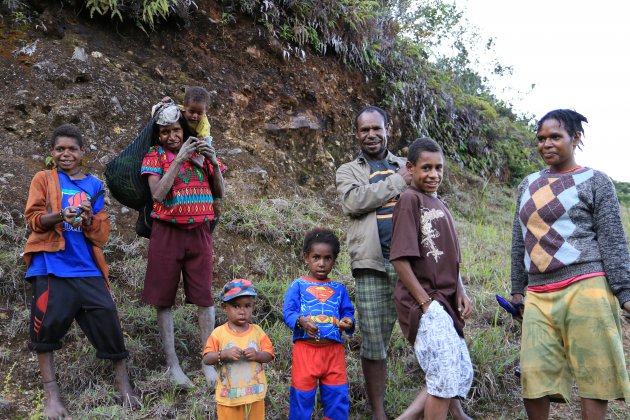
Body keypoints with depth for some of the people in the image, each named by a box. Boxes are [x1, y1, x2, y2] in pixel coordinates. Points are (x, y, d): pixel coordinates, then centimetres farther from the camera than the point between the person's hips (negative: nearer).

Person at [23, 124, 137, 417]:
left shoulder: (94, 185, 12)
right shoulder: (43, 179, 8)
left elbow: (102, 234, 8)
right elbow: (33, 219, -2)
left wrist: (89, 219, -14)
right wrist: (59, 215, -21)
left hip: (87, 267, 2)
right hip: (51, 265, -2)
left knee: (107, 318, -3)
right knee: (48, 323, -4)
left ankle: (123, 383, 10)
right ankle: (51, 393, 11)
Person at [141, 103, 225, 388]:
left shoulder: (200, 153, 9)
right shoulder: (155, 155, 2)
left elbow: (220, 193, 7)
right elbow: (158, 194, -12)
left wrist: (214, 162, -8)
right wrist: (179, 158, -15)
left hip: (199, 233, 2)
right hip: (167, 233, -1)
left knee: (205, 297, 2)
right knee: (164, 299, 4)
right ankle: (172, 363, 16)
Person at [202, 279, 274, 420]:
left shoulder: (257, 331, -2)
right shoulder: (218, 333, -7)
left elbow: (269, 354, -1)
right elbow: (206, 359, -10)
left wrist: (257, 355, -21)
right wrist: (224, 354, -26)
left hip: (254, 394, 2)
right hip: (229, 396, -2)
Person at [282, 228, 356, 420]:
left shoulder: (339, 289, 11)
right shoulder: (298, 285, 2)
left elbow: (348, 313, 8)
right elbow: (288, 312, -6)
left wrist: (348, 322, -14)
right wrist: (301, 321, -26)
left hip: (334, 350, 3)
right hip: (305, 349, -2)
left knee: (338, 395, 9)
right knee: (302, 395, 7)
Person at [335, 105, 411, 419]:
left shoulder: (406, 167, 20)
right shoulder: (348, 171, 12)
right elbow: (352, 202, -9)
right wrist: (397, 182, -7)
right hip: (372, 264, -2)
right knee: (374, 343, 2)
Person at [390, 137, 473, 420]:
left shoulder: (440, 205, 15)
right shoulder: (410, 199, -11)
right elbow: (400, 259, -17)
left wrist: (460, 292, 5)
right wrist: (425, 302, -17)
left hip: (444, 304, 9)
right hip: (423, 304, -9)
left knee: (463, 375, 14)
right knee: (447, 379, -6)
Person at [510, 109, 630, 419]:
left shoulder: (594, 181, 4)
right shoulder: (528, 185, 18)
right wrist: (517, 289, 21)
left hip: (585, 289, -4)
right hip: (538, 295, 5)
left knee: (592, 374, 1)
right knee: (534, 377, 2)